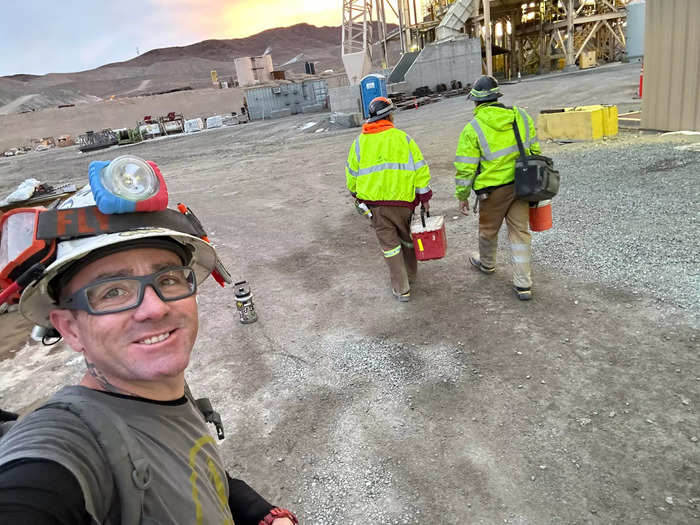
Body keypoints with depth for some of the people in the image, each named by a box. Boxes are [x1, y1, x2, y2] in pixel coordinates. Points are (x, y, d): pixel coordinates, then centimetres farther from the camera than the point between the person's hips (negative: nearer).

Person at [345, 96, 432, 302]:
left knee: (389, 244, 8)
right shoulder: (403, 138, -1)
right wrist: (424, 196, 5)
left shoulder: (360, 142, 3)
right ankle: (410, 274, 38)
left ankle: (401, 288, 10)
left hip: (373, 202, 1)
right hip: (402, 200, 0)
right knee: (407, 237, 21)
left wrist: (356, 193, 27)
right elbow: (419, 168, -3)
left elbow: (352, 173, 10)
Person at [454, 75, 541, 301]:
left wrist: (462, 196, 0)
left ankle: (486, 263, 47)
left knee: (488, 229, 20)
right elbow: (534, 150, 10)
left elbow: (465, 168, -12)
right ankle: (523, 284, 11)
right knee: (519, 231, 9)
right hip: (520, 185, 4)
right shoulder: (520, 116, 1)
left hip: (493, 189, -4)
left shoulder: (472, 129, -14)